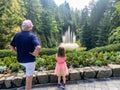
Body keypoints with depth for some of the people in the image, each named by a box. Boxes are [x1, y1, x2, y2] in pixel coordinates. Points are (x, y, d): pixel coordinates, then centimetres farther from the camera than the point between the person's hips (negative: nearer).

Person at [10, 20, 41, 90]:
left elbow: (11, 46, 7)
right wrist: (34, 54, -17)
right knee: (29, 77, 9)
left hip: (20, 59, 6)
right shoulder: (32, 36, -18)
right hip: (30, 60, -6)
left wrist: (17, 52, 12)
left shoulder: (17, 35, -1)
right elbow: (38, 47, -33)